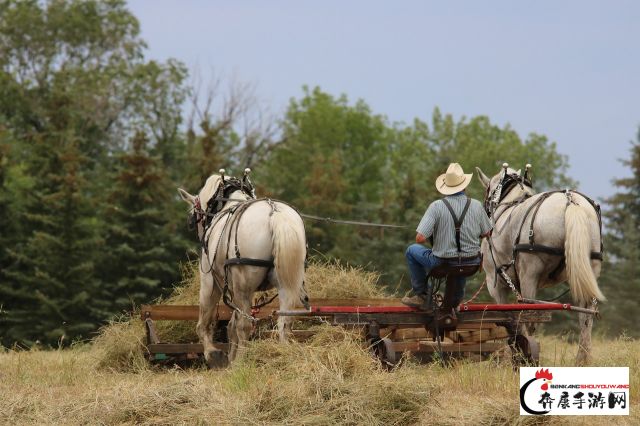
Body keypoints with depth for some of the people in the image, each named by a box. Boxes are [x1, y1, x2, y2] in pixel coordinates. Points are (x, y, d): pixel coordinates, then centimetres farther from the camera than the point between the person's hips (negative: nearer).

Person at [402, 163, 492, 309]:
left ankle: (421, 294, 25)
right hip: (471, 264, 3)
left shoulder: (437, 206, -16)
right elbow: (486, 233, 6)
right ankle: (456, 299, 47)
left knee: (412, 250, 23)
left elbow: (420, 238, -18)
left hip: (443, 264, -3)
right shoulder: (476, 205, -7)